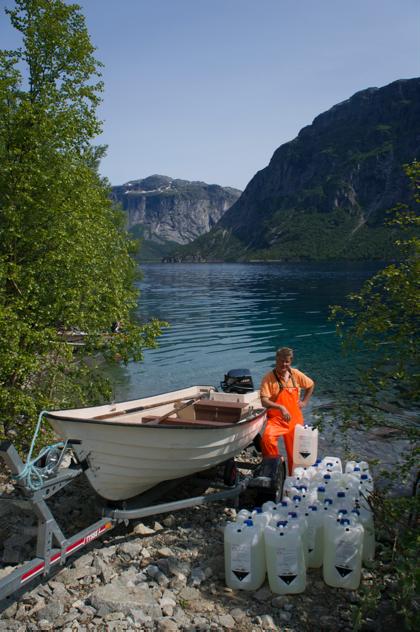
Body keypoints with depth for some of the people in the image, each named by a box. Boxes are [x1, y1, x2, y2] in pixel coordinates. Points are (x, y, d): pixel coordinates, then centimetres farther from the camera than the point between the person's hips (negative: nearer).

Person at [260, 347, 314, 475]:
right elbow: (264, 401, -20)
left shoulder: (296, 374, 1)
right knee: (267, 438, -32)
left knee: (294, 452, 11)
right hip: (276, 418, -4)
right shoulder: (268, 378, -12)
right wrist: (280, 407, -32)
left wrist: (304, 401, 11)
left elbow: (311, 385, 20)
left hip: (295, 419, 4)